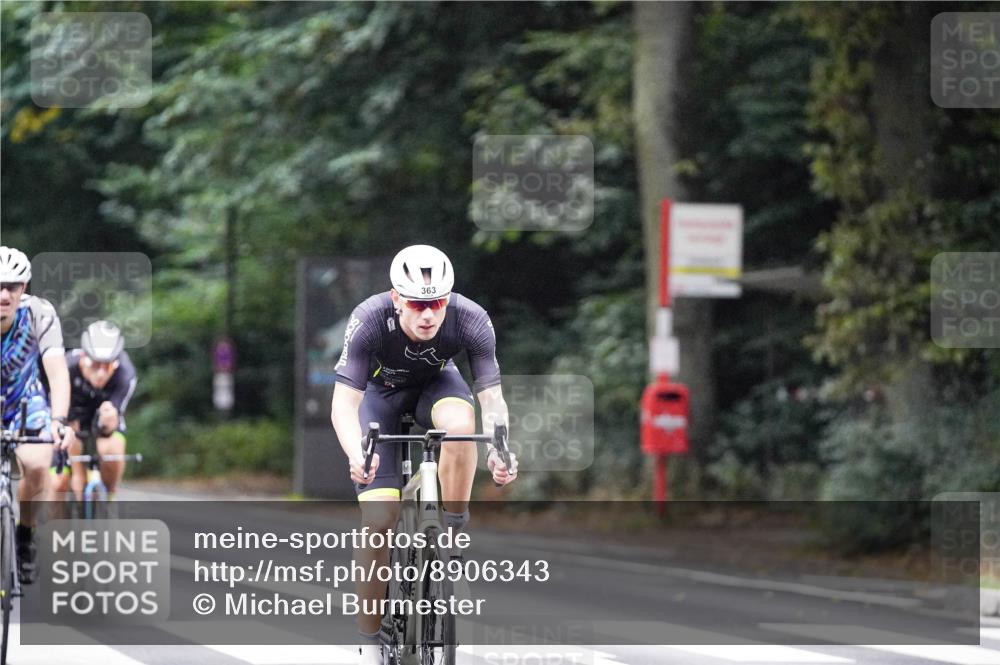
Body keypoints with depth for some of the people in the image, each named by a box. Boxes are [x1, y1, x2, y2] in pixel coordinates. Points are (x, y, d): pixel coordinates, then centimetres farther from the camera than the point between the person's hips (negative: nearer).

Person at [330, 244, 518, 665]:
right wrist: (357, 456, -56)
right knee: (379, 517, -16)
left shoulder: (471, 322, -31)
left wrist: (499, 449, -49)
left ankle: (453, 533, -16)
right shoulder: (369, 321, -35)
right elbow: (344, 403, -37)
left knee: (459, 424, -37)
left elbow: (492, 396, -29)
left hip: (435, 383, 1)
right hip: (380, 391, -1)